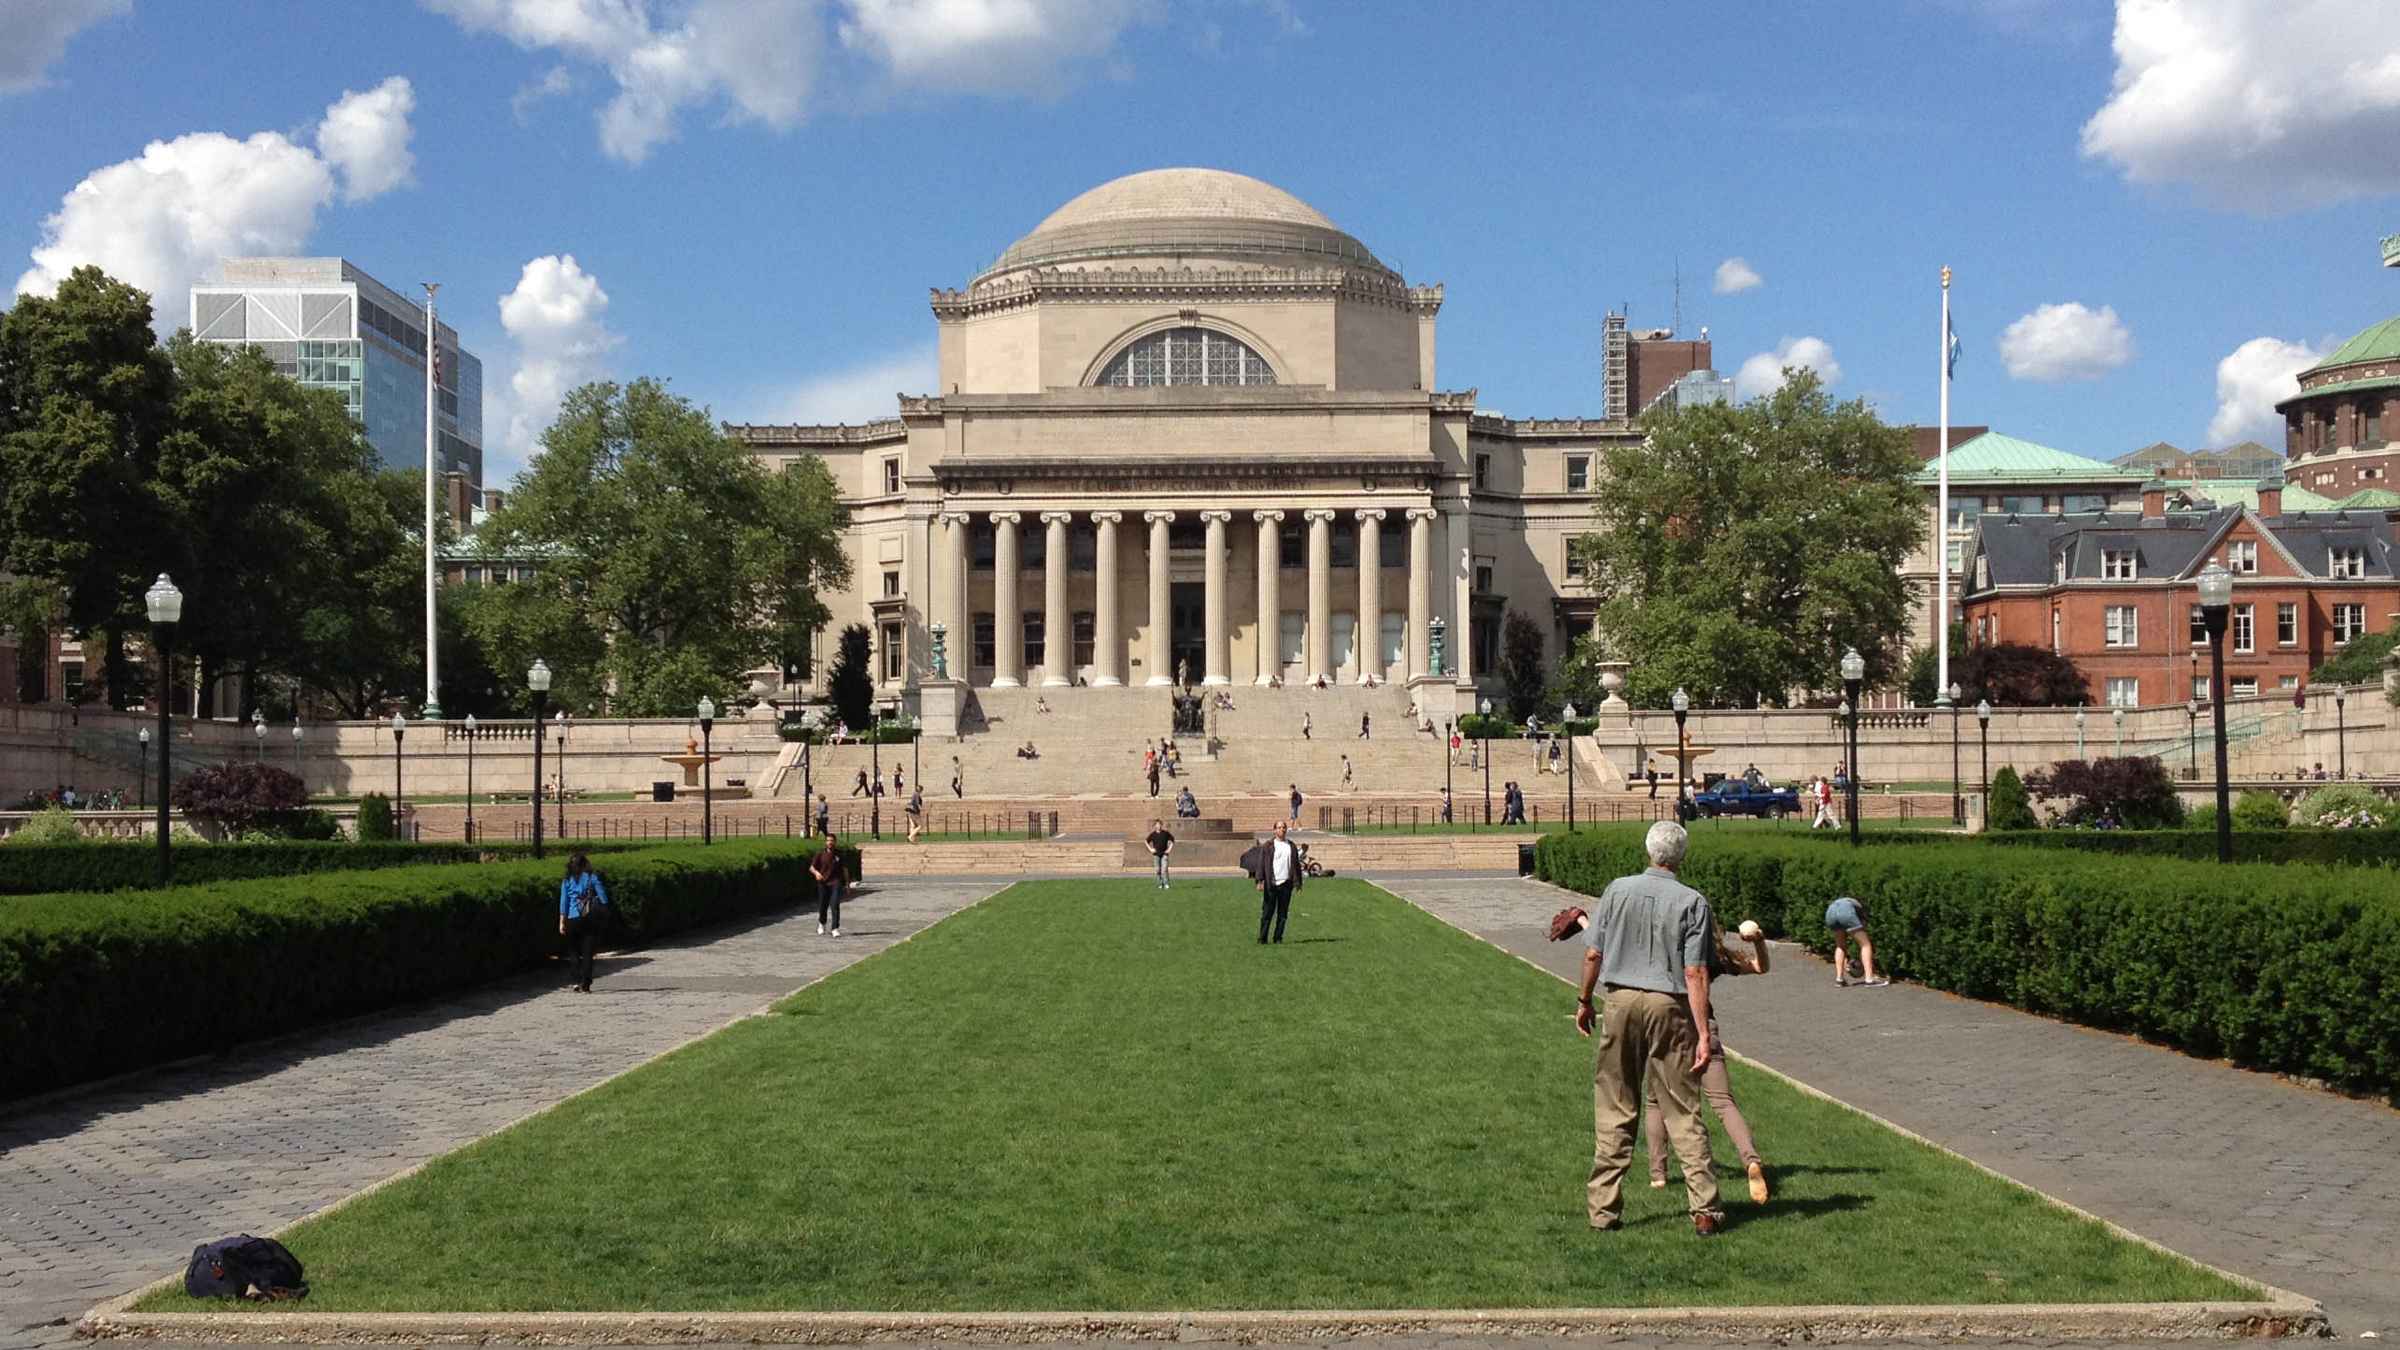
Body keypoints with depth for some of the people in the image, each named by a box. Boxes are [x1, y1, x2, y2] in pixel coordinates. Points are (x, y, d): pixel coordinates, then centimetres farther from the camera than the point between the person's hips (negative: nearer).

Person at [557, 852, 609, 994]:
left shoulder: (567, 881, 2)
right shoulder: (592, 877, 0)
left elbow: (563, 903, -1)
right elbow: (603, 898, -3)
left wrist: (562, 922, 0)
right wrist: (605, 912, 9)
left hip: (573, 920, 0)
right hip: (591, 919, 0)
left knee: (574, 951, 14)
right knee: (587, 953, 4)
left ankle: (579, 981, 3)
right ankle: (585, 985, -2)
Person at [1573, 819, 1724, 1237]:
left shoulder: (1617, 890, 2)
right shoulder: (1693, 902, -5)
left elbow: (1593, 954, 3)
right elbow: (1695, 973, -9)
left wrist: (1584, 1002, 18)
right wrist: (1702, 1034, -8)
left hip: (1621, 1001, 2)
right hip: (1669, 1006, -2)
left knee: (1614, 1112, 9)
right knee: (1683, 1112, 4)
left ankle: (1603, 1208, 11)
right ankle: (1704, 1210, 2)